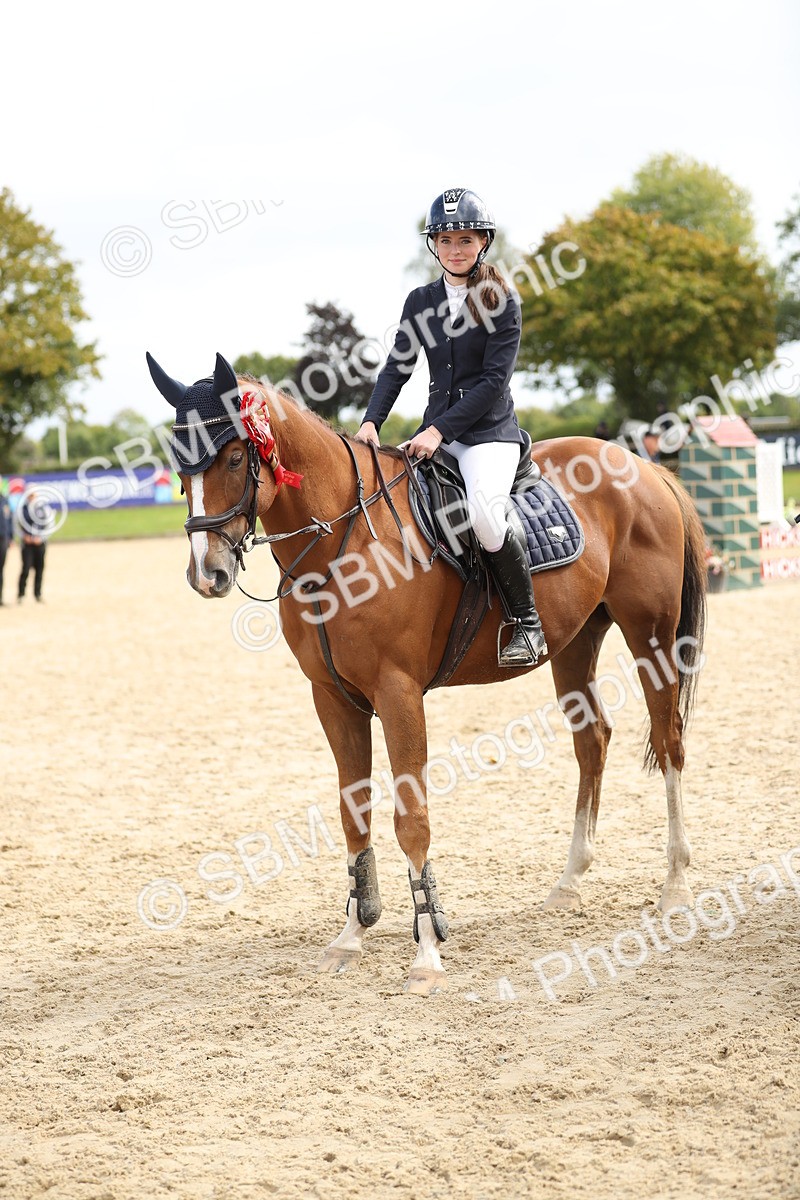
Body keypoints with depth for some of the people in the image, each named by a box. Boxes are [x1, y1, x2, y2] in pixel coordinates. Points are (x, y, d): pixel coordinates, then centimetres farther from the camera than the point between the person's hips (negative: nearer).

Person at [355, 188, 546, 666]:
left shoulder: (502, 300, -5)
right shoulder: (421, 302, 11)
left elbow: (495, 378, -11)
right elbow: (398, 366, 9)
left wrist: (440, 429, -18)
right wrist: (371, 422, -8)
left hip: (489, 429, -6)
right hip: (437, 431, 6)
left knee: (484, 512, -32)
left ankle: (528, 623, -15)